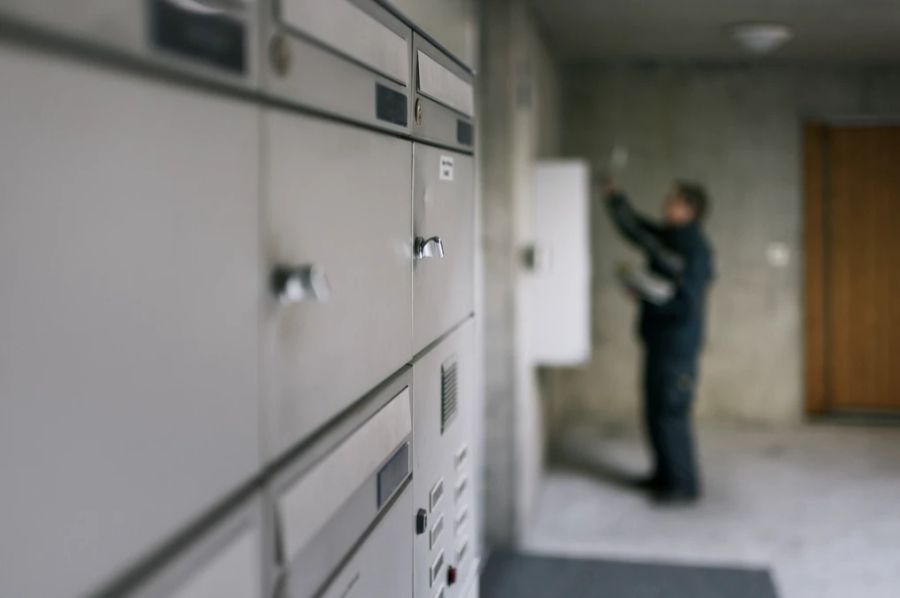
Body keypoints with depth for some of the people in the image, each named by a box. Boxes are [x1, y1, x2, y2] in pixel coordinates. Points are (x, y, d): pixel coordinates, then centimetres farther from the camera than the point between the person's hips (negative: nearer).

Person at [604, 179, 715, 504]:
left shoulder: (695, 251, -17)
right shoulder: (667, 238, 10)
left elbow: (685, 305, -23)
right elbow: (634, 227, 24)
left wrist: (646, 293, -19)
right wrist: (614, 196, 14)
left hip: (678, 345, -9)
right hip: (658, 340, 9)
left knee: (671, 414, -4)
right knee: (655, 412, 17)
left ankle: (684, 484, 6)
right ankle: (664, 474, 30)